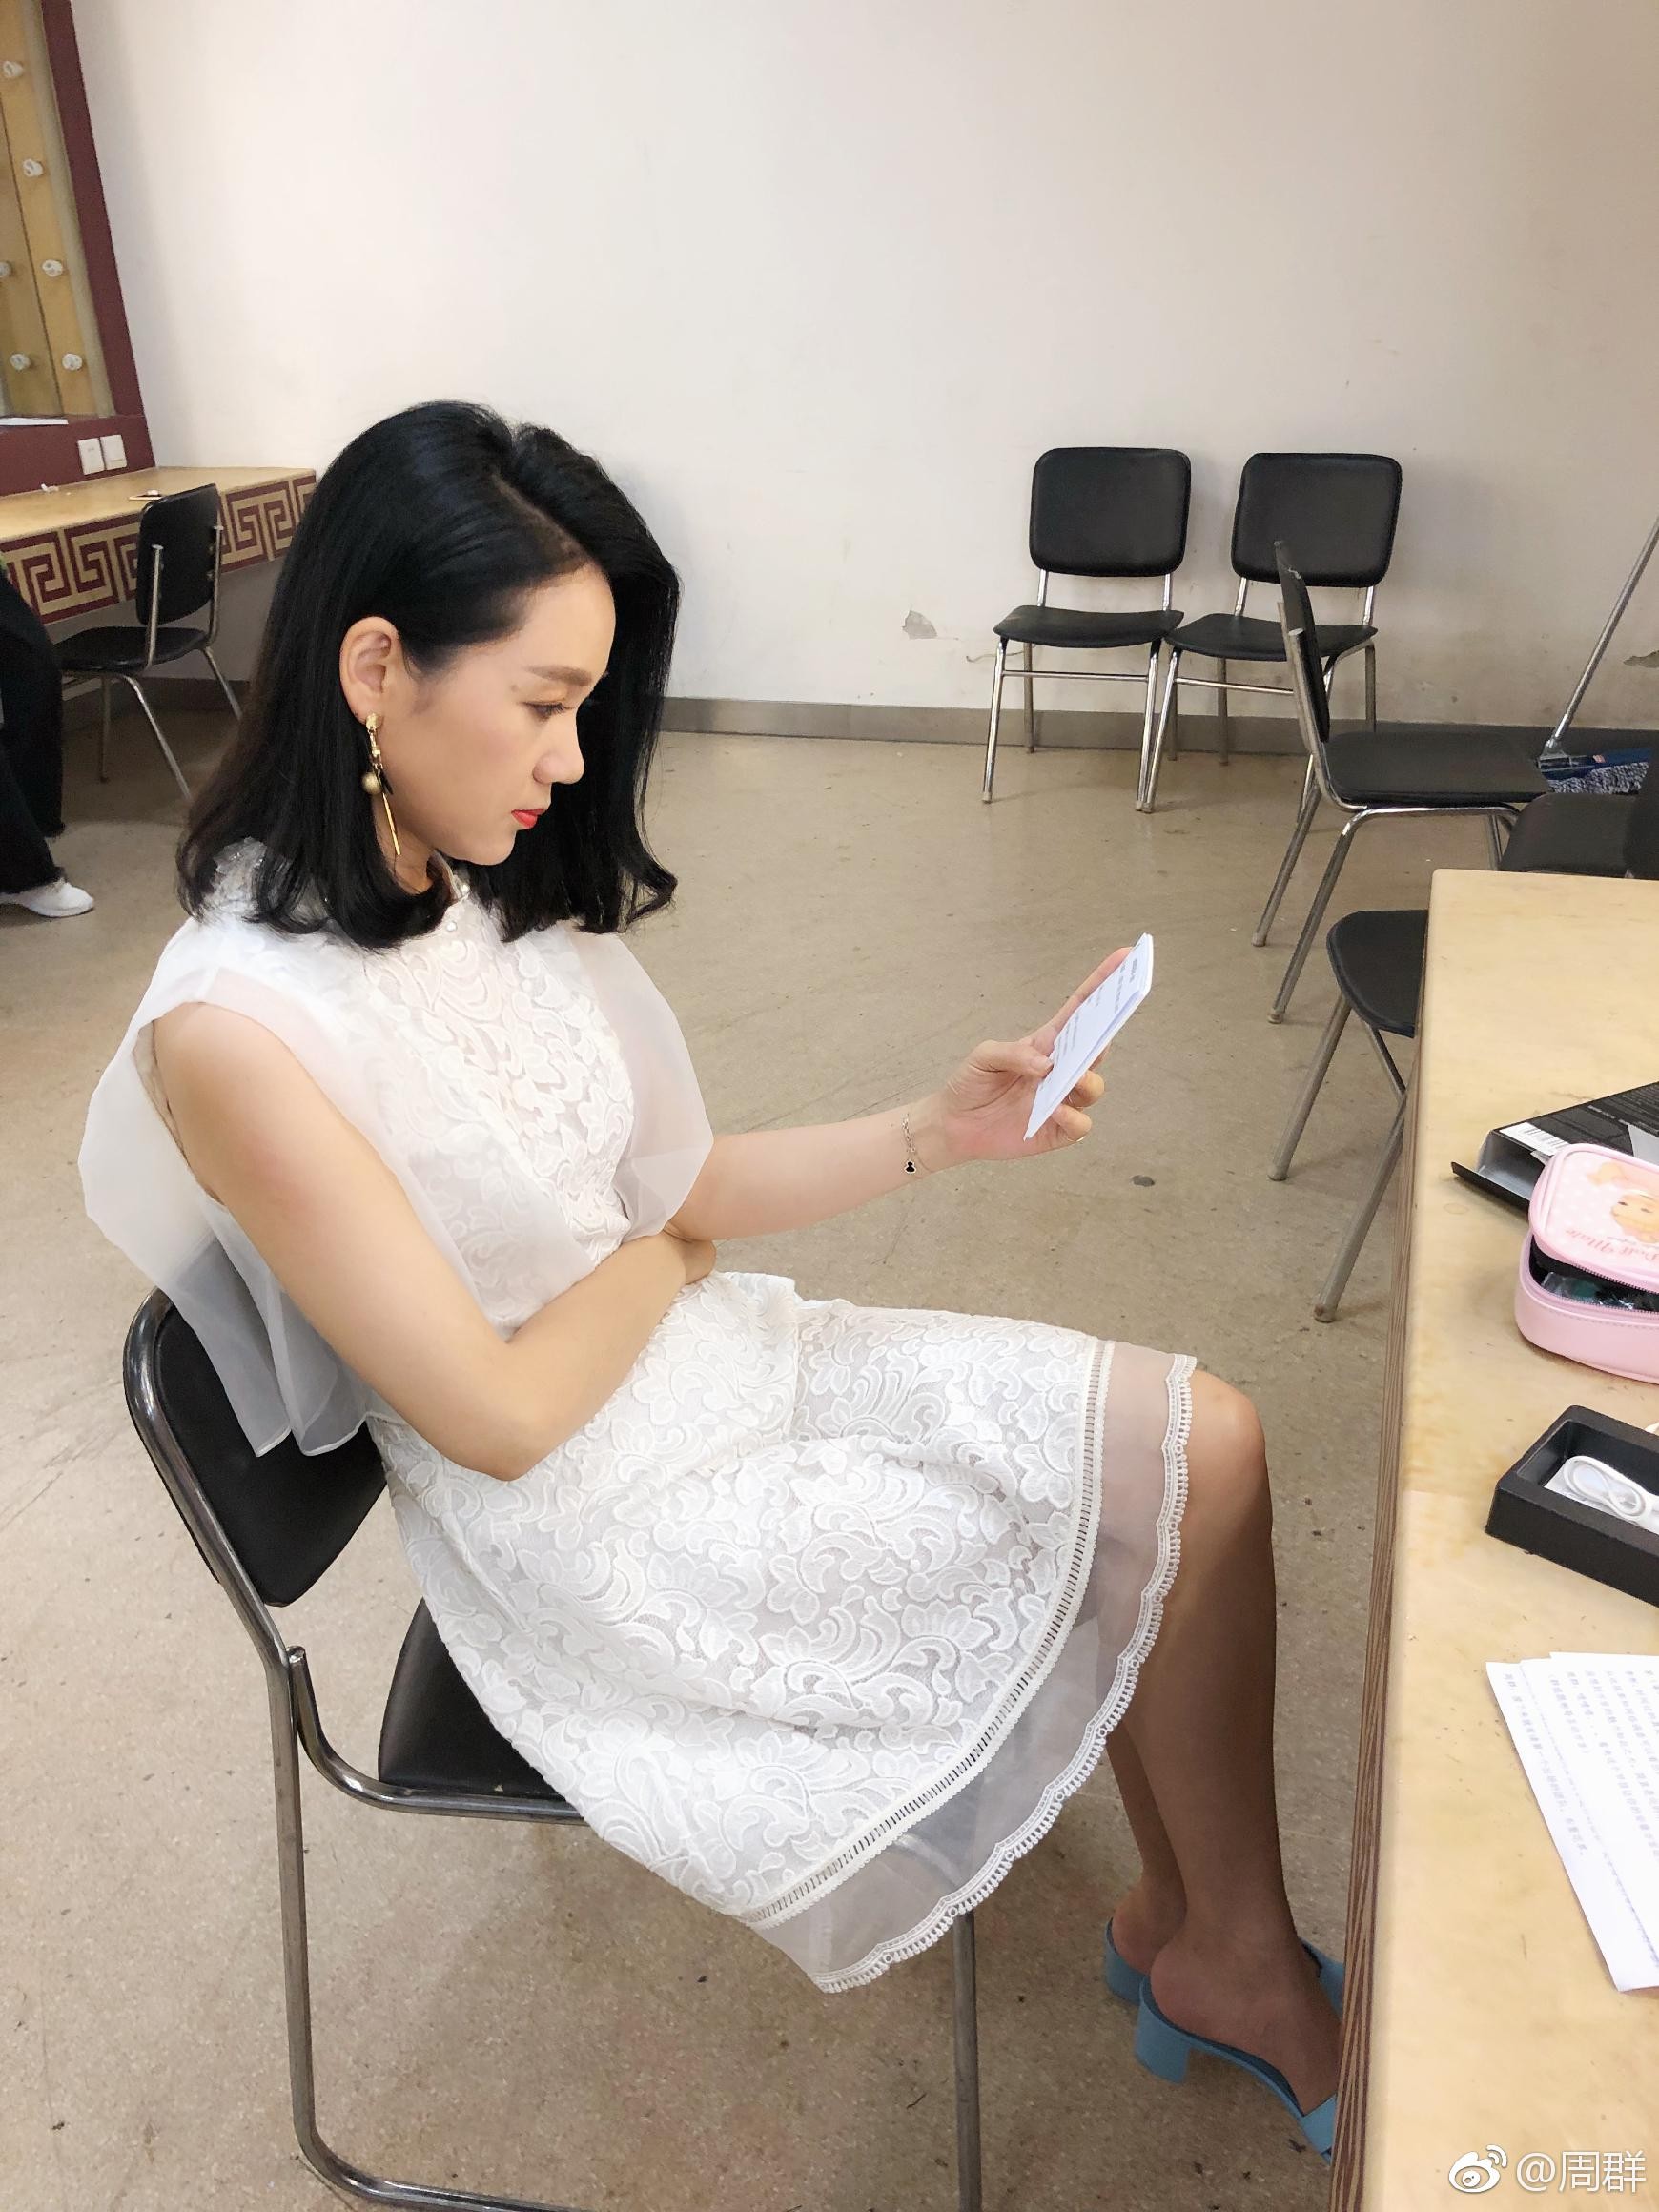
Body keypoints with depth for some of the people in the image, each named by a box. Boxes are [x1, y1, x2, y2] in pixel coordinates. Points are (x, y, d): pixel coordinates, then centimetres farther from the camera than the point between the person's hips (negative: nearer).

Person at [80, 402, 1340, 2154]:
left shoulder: (490, 893, -1)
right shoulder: (236, 1030, -26)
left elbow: (671, 1192, 1)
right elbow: (501, 1417, -20)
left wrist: (932, 1135, -10)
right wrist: (663, 1247, -5)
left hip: (716, 1356, 8)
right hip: (601, 1529, -7)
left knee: (1208, 1443, -1)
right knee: (1177, 1504, -2)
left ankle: (1206, 1940, 18)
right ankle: (1222, 1957, 26)